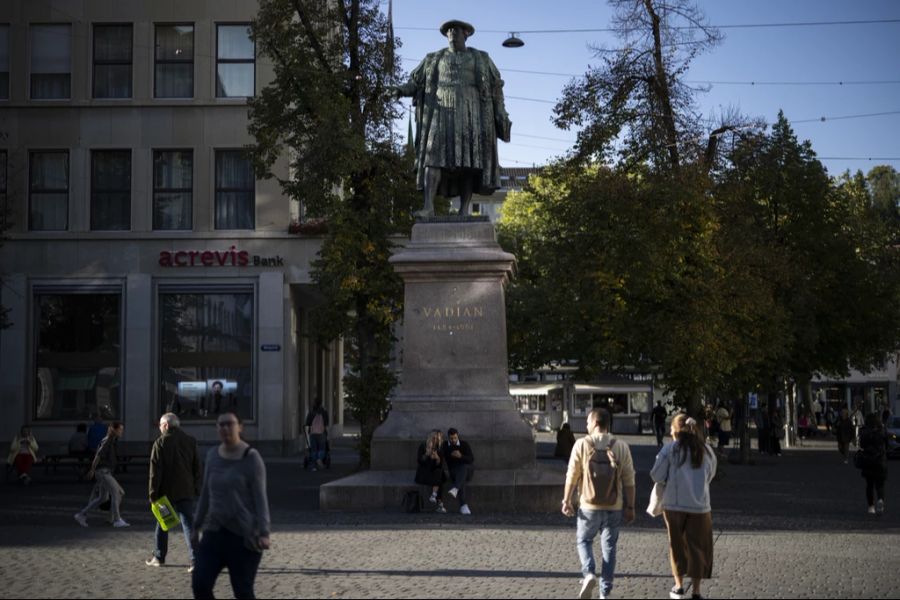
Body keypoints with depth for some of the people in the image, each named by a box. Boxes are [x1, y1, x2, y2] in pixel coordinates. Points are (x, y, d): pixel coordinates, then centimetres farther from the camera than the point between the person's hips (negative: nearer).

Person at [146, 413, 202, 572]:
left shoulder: (160, 442, -7)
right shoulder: (190, 441, 5)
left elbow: (155, 471, -8)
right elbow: (197, 468, 8)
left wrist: (153, 493, -6)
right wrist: (197, 488, 13)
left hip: (166, 491, -2)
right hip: (186, 491, 2)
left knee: (162, 525, 15)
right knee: (189, 524, -1)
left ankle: (159, 557, 25)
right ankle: (195, 560, -11)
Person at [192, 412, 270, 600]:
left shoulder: (251, 458, -9)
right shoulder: (213, 455, 9)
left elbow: (260, 498, -12)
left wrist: (264, 533, -21)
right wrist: (196, 527, 18)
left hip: (244, 536, -5)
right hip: (215, 532, 5)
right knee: (200, 585, -7)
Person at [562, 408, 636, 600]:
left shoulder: (582, 444, -8)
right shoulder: (621, 447, -2)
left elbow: (572, 475, -6)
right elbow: (629, 480, -1)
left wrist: (566, 500, 5)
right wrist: (630, 507, 7)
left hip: (589, 506, -2)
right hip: (614, 507, 2)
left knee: (583, 540, 17)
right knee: (609, 547, 12)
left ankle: (589, 574, -7)